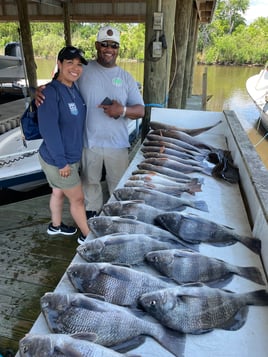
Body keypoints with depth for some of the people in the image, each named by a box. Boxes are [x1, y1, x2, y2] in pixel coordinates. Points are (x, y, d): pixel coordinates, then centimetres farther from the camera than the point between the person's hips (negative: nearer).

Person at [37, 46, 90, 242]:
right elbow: (48, 130, -24)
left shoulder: (74, 89, 3)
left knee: (59, 192, 24)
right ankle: (88, 236, 27)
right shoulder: (51, 92, -21)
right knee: (77, 198, 6)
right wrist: (62, 162, -21)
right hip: (57, 161, -7)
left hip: (72, 156, 8)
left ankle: (56, 226, 47)